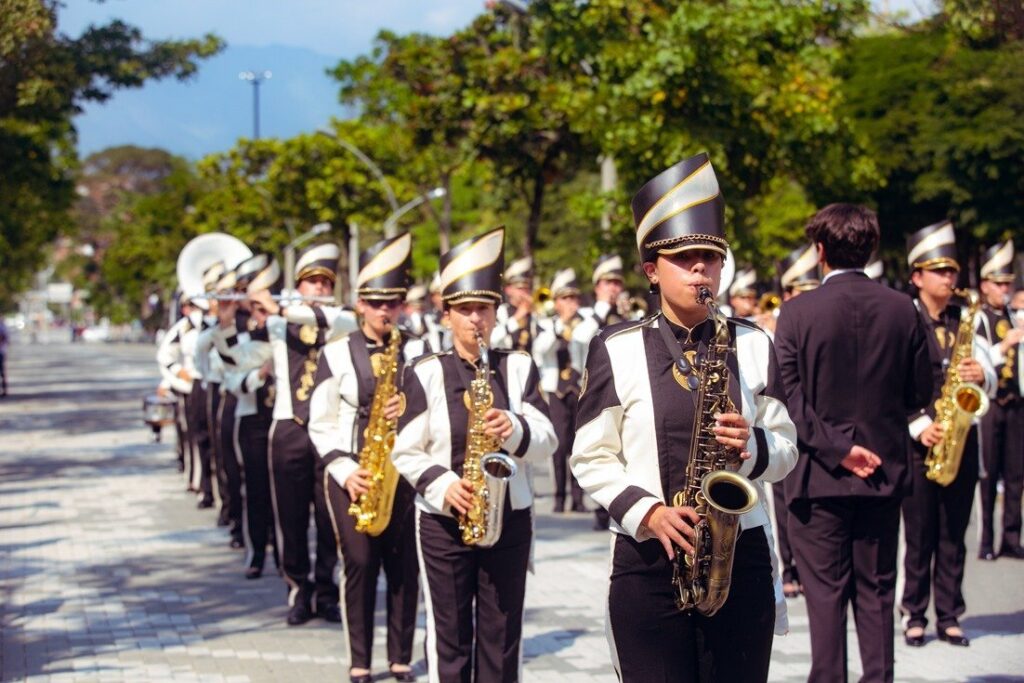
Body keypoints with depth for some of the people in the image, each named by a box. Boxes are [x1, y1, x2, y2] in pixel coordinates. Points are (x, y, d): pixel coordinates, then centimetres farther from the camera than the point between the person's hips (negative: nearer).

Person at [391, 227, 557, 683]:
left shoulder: (519, 368, 4)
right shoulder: (425, 374, 0)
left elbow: (547, 443, -2)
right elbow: (406, 450, -2)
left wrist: (514, 429, -22)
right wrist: (442, 485, -17)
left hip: (509, 518, 1)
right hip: (443, 521, -1)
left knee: (502, 634, 6)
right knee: (449, 635, 4)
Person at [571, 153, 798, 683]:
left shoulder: (753, 345, 8)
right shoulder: (617, 349, 1)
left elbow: (786, 447, 8)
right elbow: (591, 459, 1)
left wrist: (751, 446, -14)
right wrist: (647, 512, -14)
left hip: (742, 556, 2)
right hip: (648, 560, -2)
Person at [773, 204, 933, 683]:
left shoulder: (798, 312, -9)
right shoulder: (903, 310, -2)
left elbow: (789, 397, -15)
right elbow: (919, 393, 4)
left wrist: (836, 449, -13)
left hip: (820, 474, -3)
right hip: (885, 471, 3)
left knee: (825, 592, 3)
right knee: (876, 591, 11)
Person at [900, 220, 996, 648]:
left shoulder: (965, 321, 11)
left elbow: (990, 382, 10)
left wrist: (982, 376, -12)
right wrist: (919, 427, -16)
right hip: (918, 441, -4)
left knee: (953, 535, 7)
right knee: (919, 536, 1)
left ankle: (949, 617, 13)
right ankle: (915, 616, 9)